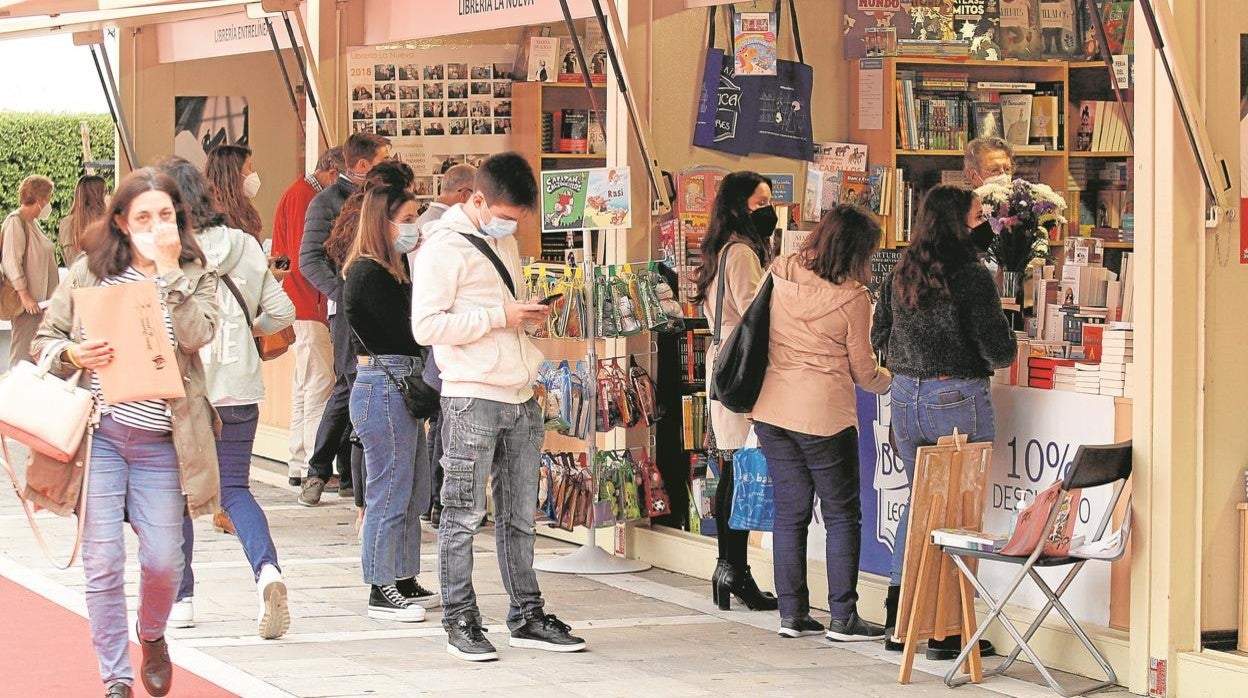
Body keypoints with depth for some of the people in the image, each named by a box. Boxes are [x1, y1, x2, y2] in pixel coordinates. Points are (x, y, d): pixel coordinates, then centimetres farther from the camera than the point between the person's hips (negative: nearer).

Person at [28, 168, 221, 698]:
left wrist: (169, 269, -12)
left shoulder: (196, 277, 7)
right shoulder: (88, 274, 6)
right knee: (103, 562, -2)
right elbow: (44, 340, 11)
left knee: (162, 559, 0)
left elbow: (195, 335, -12)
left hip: (162, 441, 0)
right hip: (99, 433, 0)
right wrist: (73, 355, -10)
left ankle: (152, 636, 32)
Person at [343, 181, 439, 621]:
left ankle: (404, 582, 22)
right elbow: (405, 335, -16)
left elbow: (408, 328, 10)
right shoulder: (369, 274, -15)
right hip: (383, 384, -10)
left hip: (401, 387, 10)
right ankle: (381, 592, 2)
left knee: (413, 493, 14)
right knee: (390, 494, -5)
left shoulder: (392, 270, 15)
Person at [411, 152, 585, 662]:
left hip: (520, 396, 8)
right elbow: (426, 326, -16)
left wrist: (529, 314, 7)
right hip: (471, 398, -8)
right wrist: (499, 317, -18)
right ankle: (460, 622, 5)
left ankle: (526, 617, 18)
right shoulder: (444, 246, -9)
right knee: (463, 515, -2)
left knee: (520, 516, 12)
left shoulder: (504, 241, 17)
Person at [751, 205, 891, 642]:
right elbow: (864, 372, -1)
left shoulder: (779, 275, 1)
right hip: (823, 414, -5)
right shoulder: (853, 298, -11)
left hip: (771, 408, 5)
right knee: (842, 515, 6)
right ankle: (843, 618, 6)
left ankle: (792, 614, 15)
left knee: (790, 512, 12)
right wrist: (893, 381, 19)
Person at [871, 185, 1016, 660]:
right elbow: (998, 351, -14)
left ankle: (897, 615, 17)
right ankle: (946, 631, 5)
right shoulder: (972, 277, -14)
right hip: (958, 401, -6)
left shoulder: (900, 274, 4)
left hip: (905, 397, 6)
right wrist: (1006, 349, 7)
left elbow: (880, 339, 12)